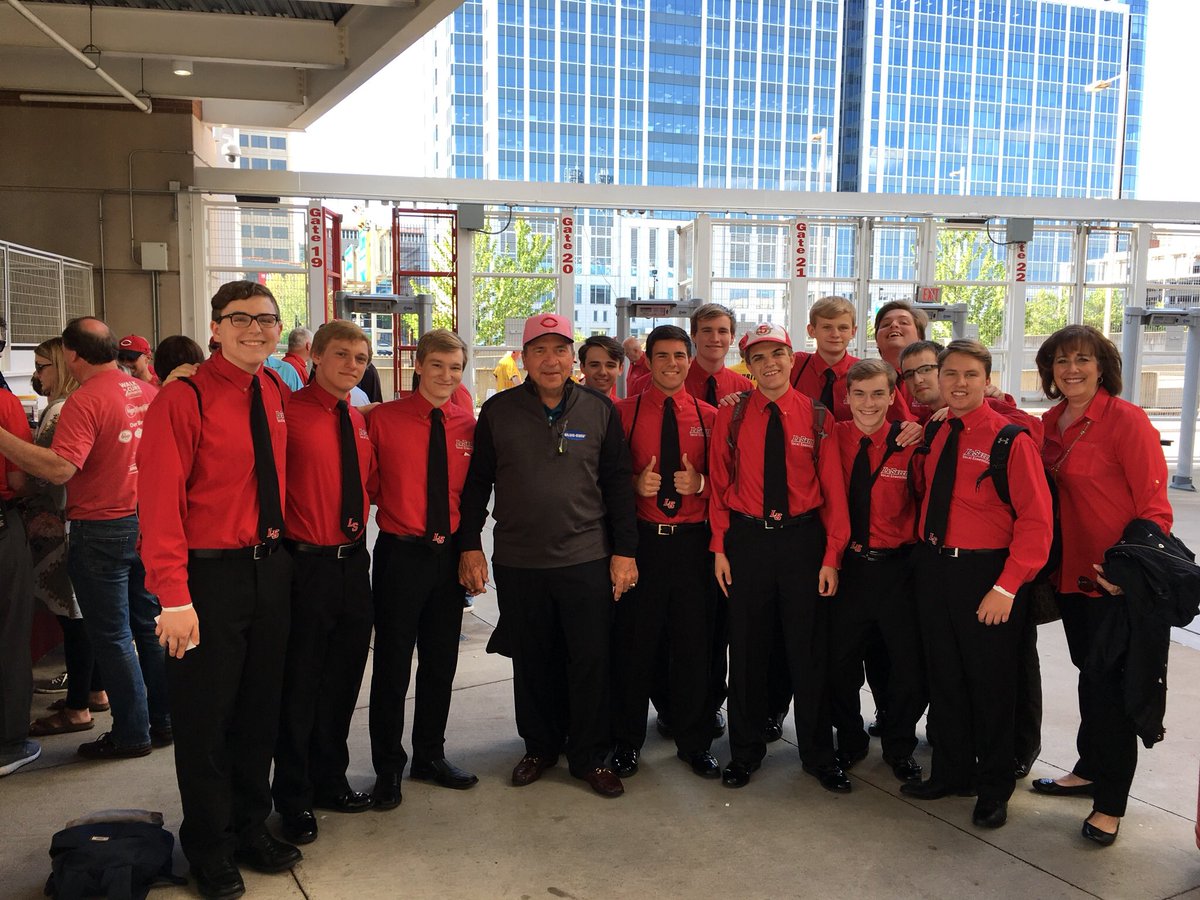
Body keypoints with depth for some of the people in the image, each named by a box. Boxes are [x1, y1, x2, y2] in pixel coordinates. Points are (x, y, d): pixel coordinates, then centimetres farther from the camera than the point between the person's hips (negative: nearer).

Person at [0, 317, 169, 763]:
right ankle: (164, 721, 25)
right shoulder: (148, 392, 3)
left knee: (112, 636, 5)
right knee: (150, 626, 16)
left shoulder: (85, 400, -19)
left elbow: (59, 468, -29)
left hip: (102, 530, -7)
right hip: (148, 522, 7)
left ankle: (132, 734, 14)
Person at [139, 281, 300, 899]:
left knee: (260, 708, 16)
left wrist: (281, 551, 5)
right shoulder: (185, 398, -12)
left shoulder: (278, 395, 6)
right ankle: (209, 849, 27)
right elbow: (161, 500, -15)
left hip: (271, 569, 6)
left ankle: (251, 828, 35)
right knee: (205, 716, 8)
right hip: (210, 574, -6)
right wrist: (174, 596, -20)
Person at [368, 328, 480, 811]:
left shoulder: (468, 425, 2)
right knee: (392, 663, 5)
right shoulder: (384, 418, -9)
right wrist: (392, 504, -11)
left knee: (441, 661, 15)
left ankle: (430, 756, 33)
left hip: (450, 552, 4)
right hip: (401, 553, -4)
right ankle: (388, 767, 23)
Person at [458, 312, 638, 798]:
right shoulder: (498, 411, 2)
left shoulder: (600, 410, 2)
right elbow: (477, 482, 6)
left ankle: (590, 756, 19)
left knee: (591, 661, 3)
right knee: (532, 662, 12)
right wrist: (470, 545, 2)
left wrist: (624, 551, 0)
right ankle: (540, 747, 30)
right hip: (517, 562, 1)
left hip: (587, 560, 0)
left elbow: (617, 483, 4)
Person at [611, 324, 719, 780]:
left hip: (692, 539, 2)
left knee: (694, 642, 8)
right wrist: (634, 483, -13)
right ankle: (627, 741, 22)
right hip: (640, 538, -1)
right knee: (634, 642, 5)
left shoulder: (708, 416, 7)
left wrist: (700, 482, -9)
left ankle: (694, 742, 24)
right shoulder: (623, 412, 2)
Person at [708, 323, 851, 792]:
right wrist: (719, 547, -2)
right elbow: (720, 484, 4)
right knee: (747, 648, 10)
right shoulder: (731, 415, 1)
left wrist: (831, 556, -6)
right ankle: (745, 750, 28)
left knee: (808, 650, 8)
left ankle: (817, 754, 26)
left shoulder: (815, 416, -1)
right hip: (747, 538, 1)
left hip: (803, 538, 0)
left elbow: (833, 489, -1)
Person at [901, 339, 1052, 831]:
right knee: (944, 677, 16)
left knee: (991, 684, 9)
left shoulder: (1010, 438, -13)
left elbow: (1036, 519, -15)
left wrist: (1006, 587, -19)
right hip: (933, 567, 6)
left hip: (986, 575, -5)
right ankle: (951, 772, 34)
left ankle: (994, 788, 28)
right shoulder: (934, 435, 6)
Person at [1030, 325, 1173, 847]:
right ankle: (1090, 772, 35)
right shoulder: (1050, 424, 7)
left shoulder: (1127, 420, -12)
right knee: (1091, 672, 18)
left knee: (1105, 678, -3)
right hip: (1071, 572, 6)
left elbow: (1154, 507, -14)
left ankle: (1109, 803, 10)